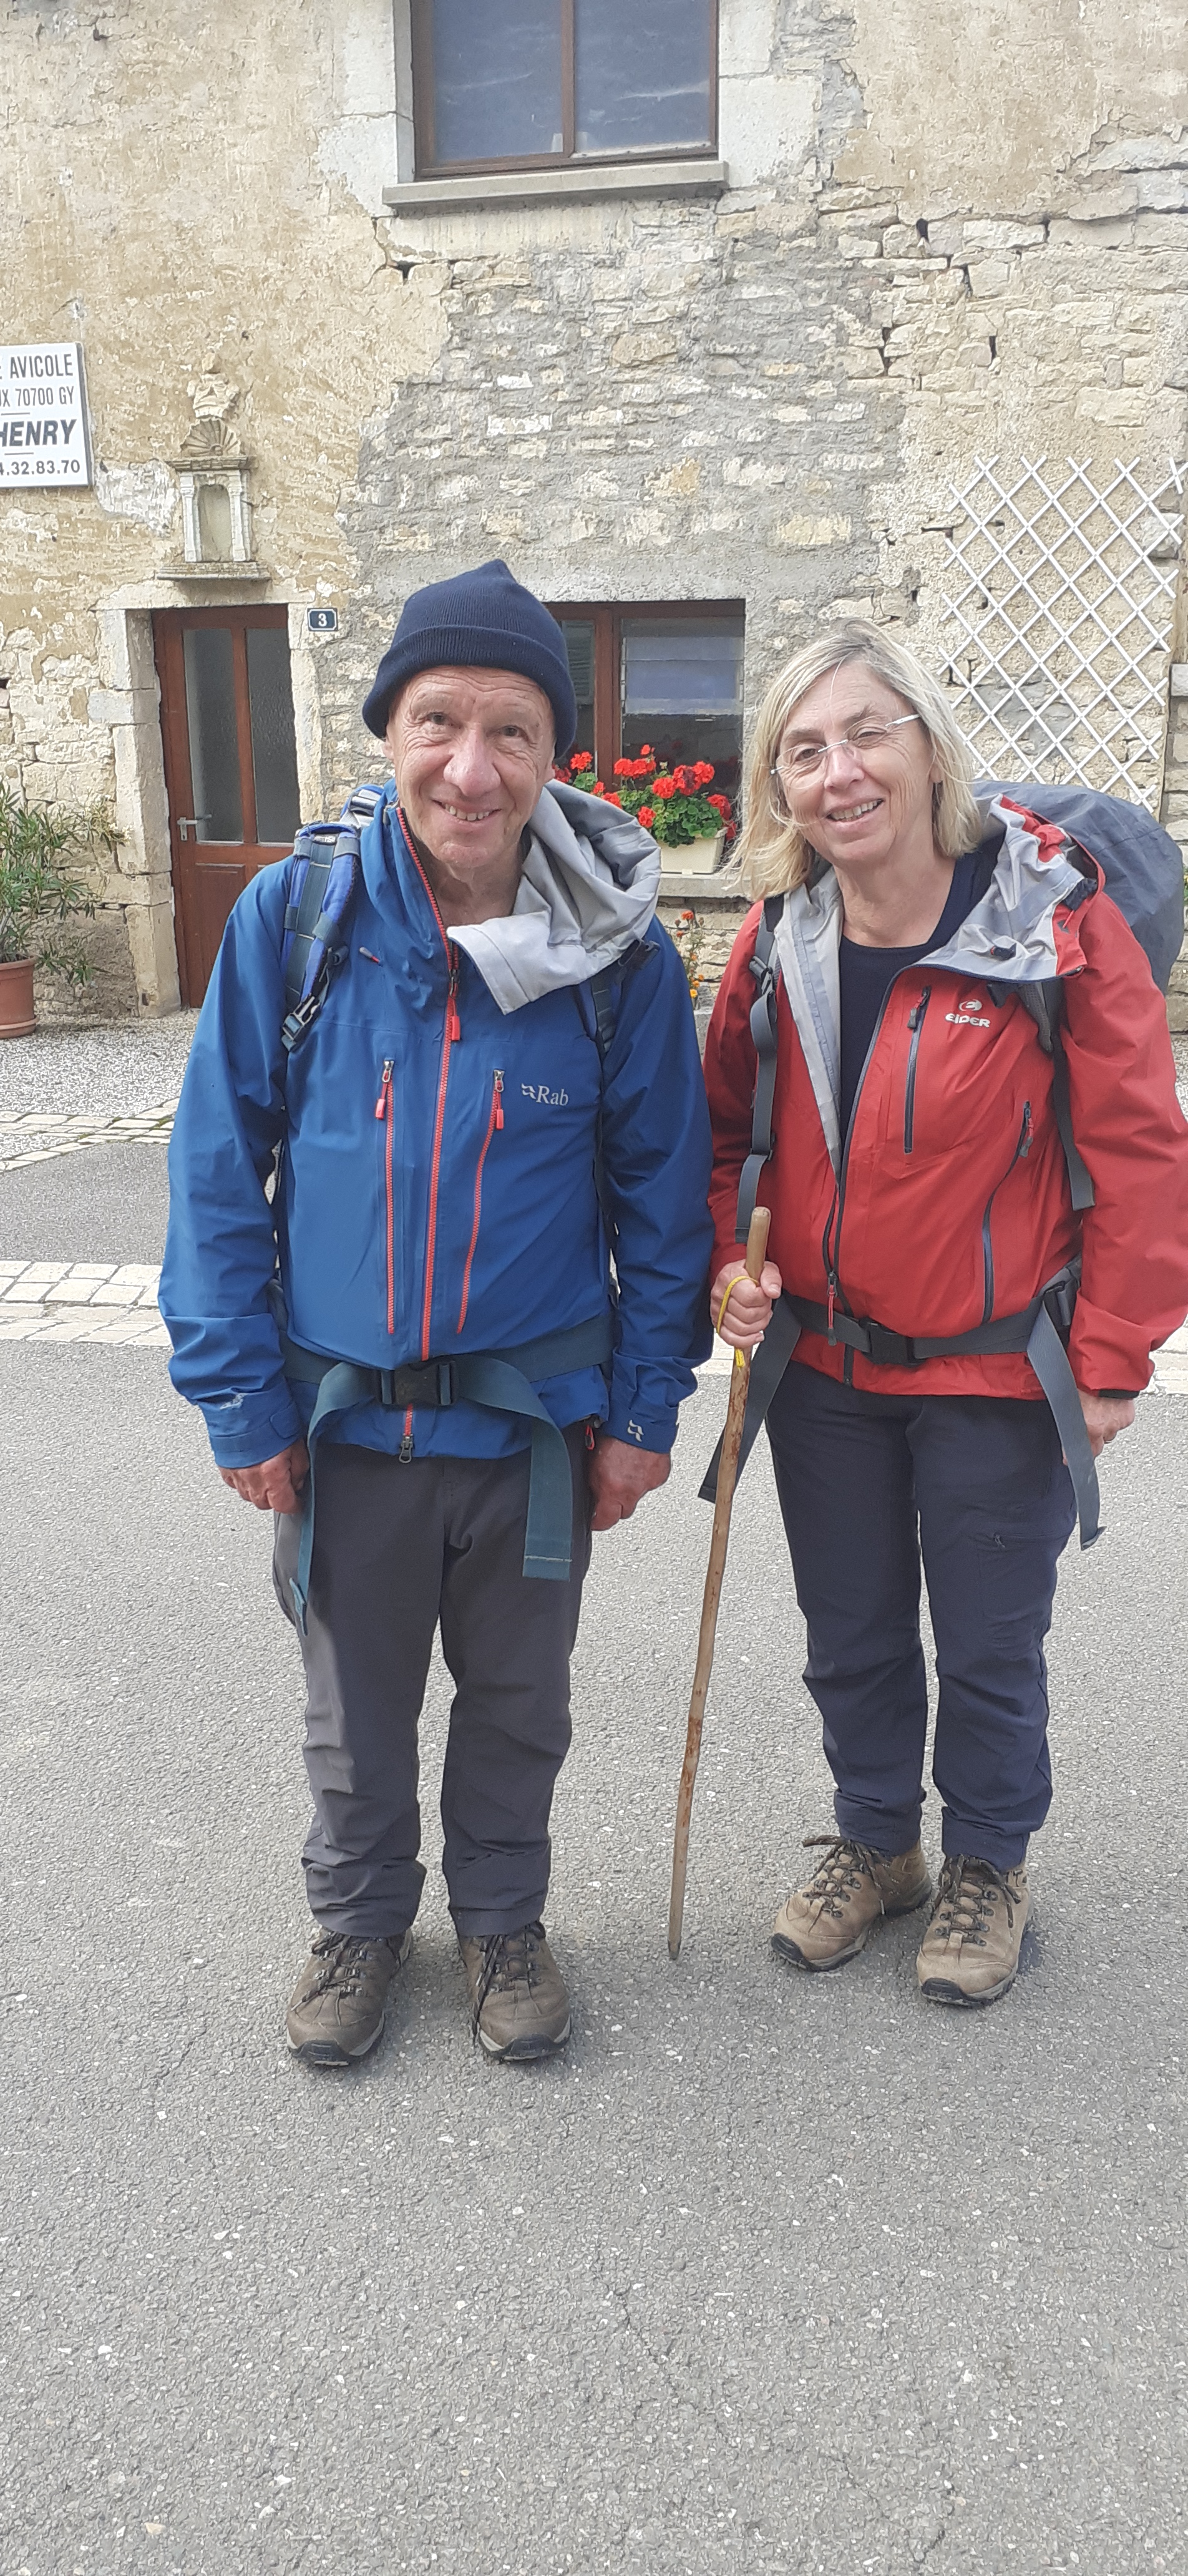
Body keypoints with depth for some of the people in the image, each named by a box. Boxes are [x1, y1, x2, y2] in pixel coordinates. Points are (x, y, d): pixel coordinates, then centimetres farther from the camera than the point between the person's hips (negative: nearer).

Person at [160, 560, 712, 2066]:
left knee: (518, 1701, 20)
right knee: (355, 1707, 20)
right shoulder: (293, 917, -12)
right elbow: (218, 1168, -6)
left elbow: (661, 1186, -2)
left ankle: (500, 1915, 47)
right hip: (344, 1410, 0)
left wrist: (644, 1406, -3)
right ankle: (359, 1916, 47)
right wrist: (242, 1401, -7)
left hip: (535, 1414, 0)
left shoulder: (618, 950, -11)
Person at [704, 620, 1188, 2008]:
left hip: (995, 1372, -4)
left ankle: (987, 1863, 40)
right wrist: (723, 1258, -6)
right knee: (851, 1634, 20)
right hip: (821, 1362, 4)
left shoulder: (1057, 922, -16)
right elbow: (725, 1120, 10)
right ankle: (872, 1840, 44)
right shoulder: (778, 939, -3)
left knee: (989, 1647, 14)